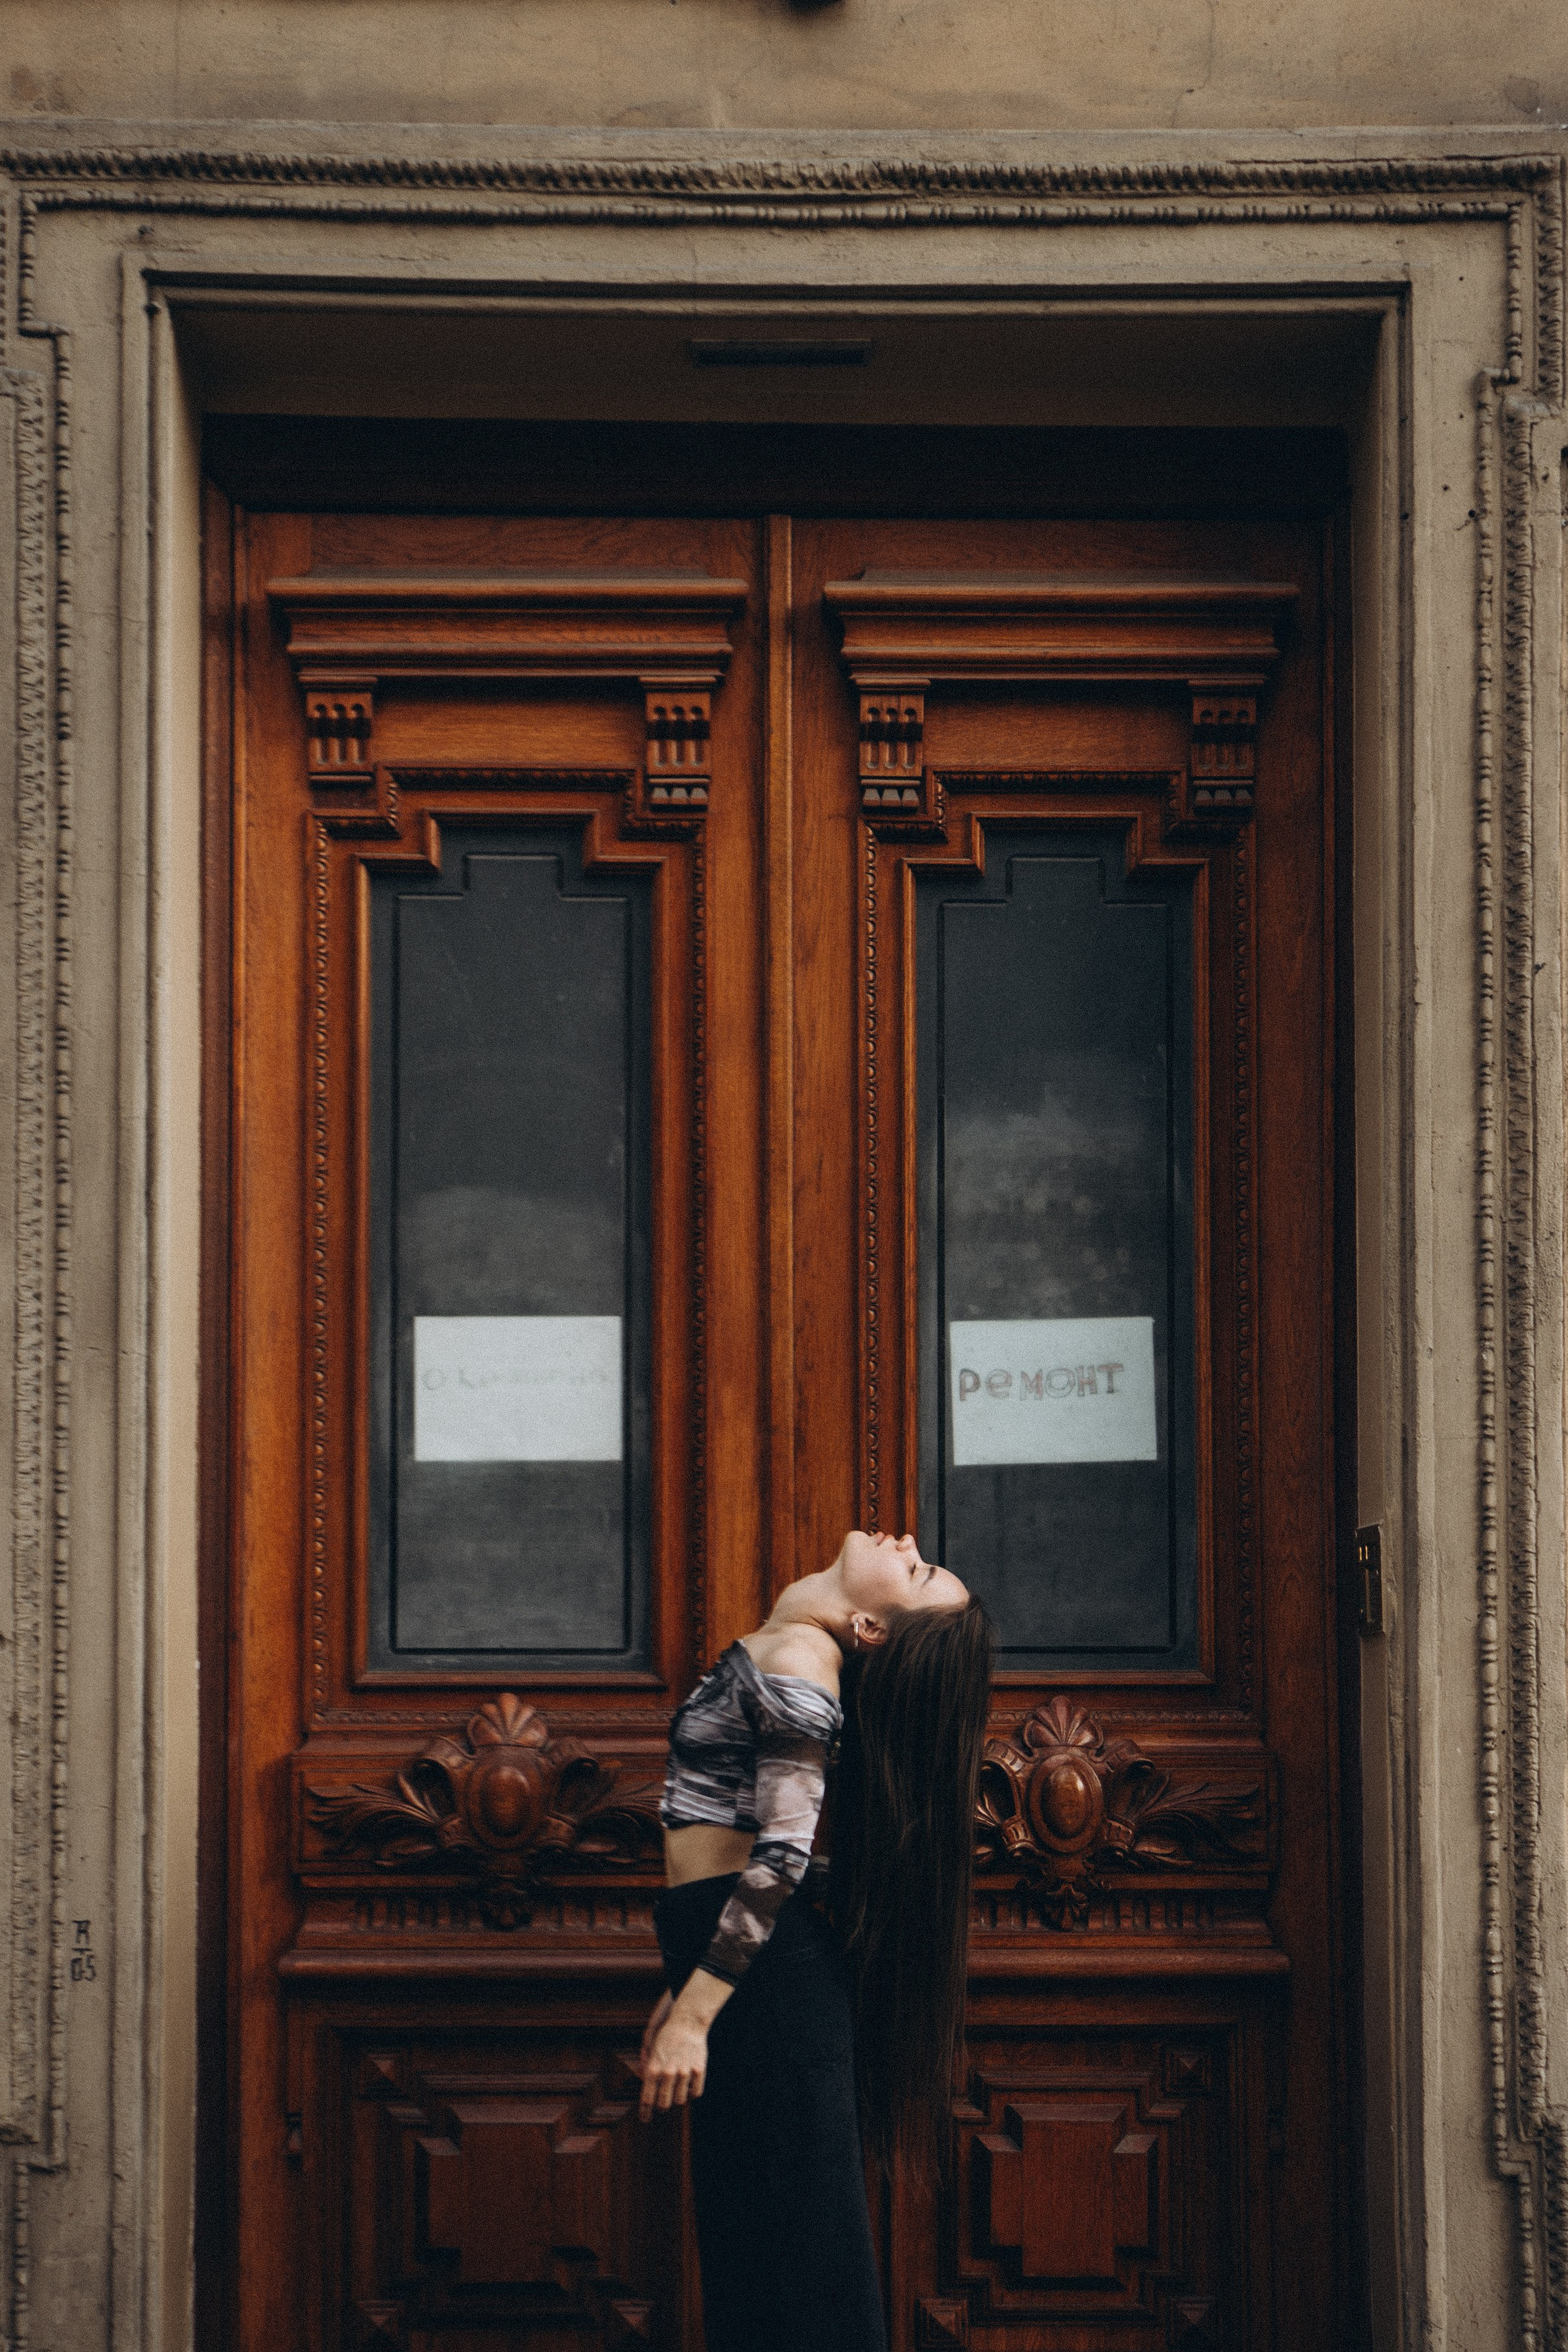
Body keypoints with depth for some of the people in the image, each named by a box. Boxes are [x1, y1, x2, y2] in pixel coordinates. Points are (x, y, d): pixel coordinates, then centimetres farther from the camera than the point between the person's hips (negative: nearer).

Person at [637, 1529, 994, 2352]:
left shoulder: (798, 1659, -16)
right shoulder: (776, 1643, 12)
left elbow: (782, 1853, -22)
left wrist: (695, 2013, -22)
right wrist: (680, 1990, 20)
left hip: (763, 1975, -9)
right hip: (738, 1960, 9)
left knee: (786, 2237, -1)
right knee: (745, 2233, 14)